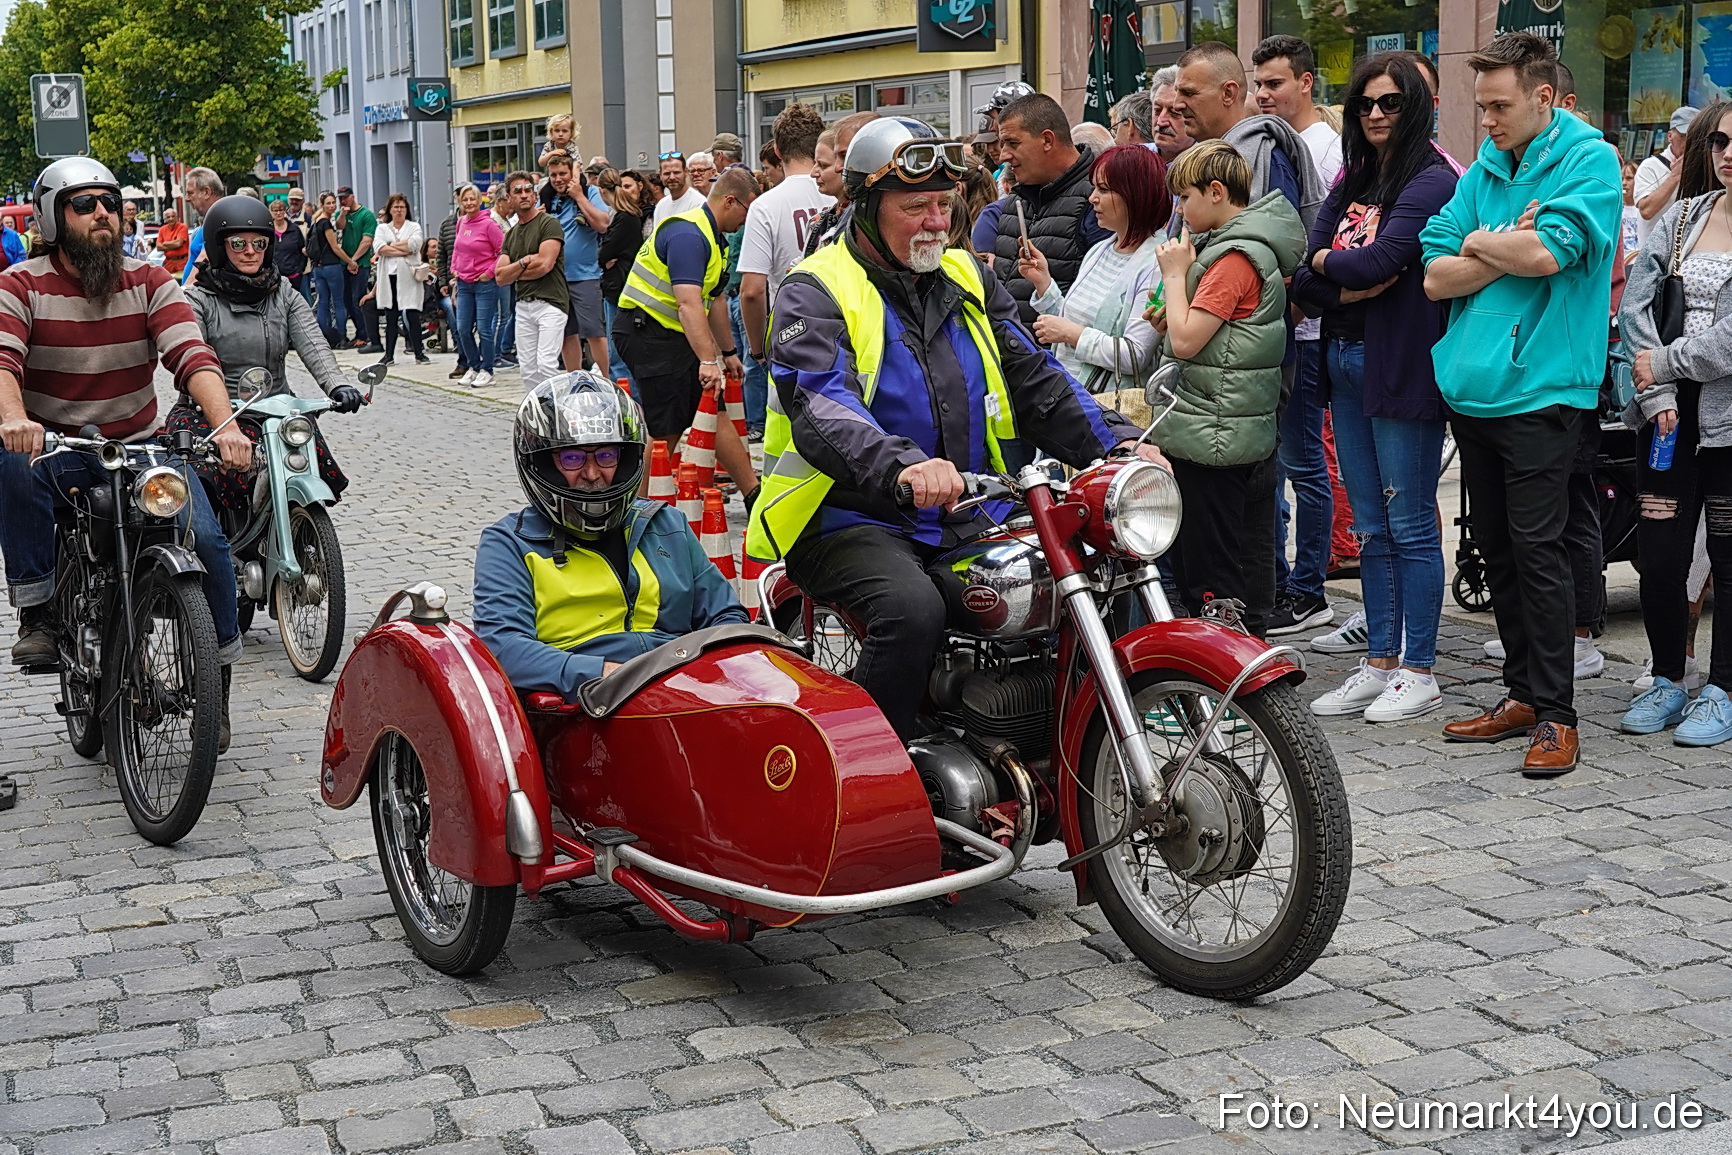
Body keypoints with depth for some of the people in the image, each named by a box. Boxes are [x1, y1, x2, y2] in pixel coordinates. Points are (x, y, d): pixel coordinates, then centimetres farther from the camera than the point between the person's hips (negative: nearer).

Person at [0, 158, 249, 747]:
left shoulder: (150, 281, -1)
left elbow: (192, 356, -16)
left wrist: (225, 425, -35)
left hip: (142, 444, 1)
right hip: (54, 446, -1)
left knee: (205, 538, -19)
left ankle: (218, 674, 1)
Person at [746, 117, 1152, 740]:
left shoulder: (969, 278, 15)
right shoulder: (816, 291, -6)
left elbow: (1037, 381, 12)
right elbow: (821, 409, -24)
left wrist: (1116, 442, -5)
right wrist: (901, 465, -43)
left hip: (965, 518, 6)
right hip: (854, 518, -6)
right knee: (913, 610, -35)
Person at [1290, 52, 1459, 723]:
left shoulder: (1431, 182, -8)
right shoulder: (1351, 182, 15)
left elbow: (1375, 262, -20)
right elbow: (1303, 279, 5)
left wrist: (1324, 261, -2)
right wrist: (1349, 285, -13)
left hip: (1402, 364, -8)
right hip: (1345, 363, 8)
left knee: (1410, 526, -1)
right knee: (1371, 528, 12)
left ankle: (1418, 673, 6)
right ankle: (1379, 665, 19)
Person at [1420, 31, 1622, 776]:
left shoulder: (1588, 159, -4)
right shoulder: (1484, 169, 13)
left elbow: (1548, 252, -20)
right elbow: (1435, 277, 5)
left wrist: (1479, 244, -3)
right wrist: (1510, 249, -8)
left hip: (1540, 389, -7)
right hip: (1473, 388, 7)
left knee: (1537, 550, -6)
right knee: (1496, 549, 11)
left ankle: (1556, 713, 2)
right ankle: (1523, 694, 22)